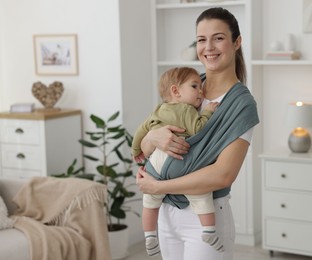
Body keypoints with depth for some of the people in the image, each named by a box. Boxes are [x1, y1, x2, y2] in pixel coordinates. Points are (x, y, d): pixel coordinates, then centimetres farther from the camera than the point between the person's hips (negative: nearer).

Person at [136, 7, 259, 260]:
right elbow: (143, 148, 4)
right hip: (167, 212, 5)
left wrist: (156, 186, -18)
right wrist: (154, 137, -19)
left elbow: (223, 174, -23)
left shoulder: (242, 103, -13)